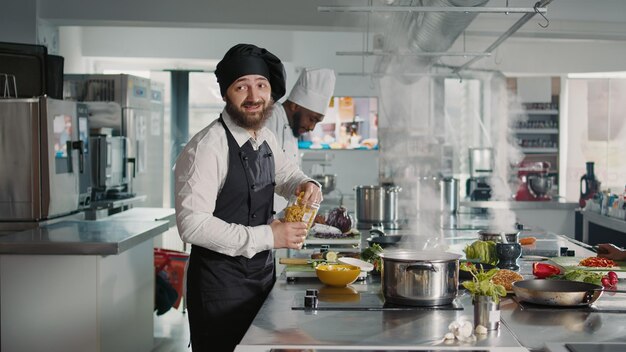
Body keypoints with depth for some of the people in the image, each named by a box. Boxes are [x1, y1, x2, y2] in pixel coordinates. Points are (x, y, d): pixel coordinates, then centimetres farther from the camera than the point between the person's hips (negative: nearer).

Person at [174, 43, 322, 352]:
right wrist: (267, 236, -26)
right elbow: (192, 224, -26)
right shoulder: (206, 147, -21)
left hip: (263, 274, 8)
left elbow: (286, 174, 24)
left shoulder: (266, 139, 5)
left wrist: (306, 185, -1)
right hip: (220, 282, -8)